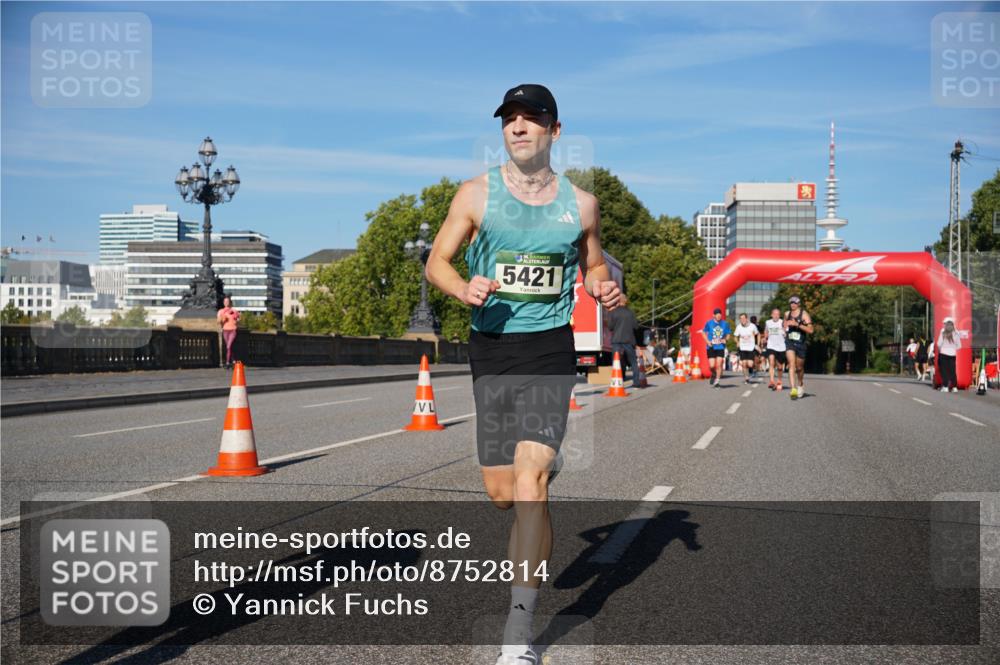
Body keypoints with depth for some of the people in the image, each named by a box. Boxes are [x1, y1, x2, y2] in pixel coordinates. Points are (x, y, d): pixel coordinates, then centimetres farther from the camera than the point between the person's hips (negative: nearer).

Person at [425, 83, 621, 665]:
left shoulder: (580, 203, 5)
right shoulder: (477, 194, 3)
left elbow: (593, 266, 18)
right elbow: (437, 261, 6)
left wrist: (605, 289, -5)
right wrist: (463, 288, -16)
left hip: (549, 348, -2)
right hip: (491, 346, 2)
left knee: (529, 479, -16)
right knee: (501, 492, 7)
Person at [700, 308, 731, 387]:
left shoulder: (725, 324, 2)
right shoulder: (709, 323, -2)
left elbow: (728, 334, 14)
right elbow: (703, 333, 8)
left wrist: (725, 339, -7)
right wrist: (707, 341, -7)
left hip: (720, 347, 1)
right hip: (711, 347, -1)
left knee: (719, 364, -7)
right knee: (712, 366, -5)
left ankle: (717, 381, 6)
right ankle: (713, 374, 28)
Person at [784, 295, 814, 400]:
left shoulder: (804, 314, -5)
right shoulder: (787, 314, 8)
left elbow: (810, 330, -14)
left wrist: (797, 325, -22)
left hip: (800, 344, -2)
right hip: (789, 343, 2)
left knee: (799, 368, 11)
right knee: (791, 365, -16)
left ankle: (801, 385, 38)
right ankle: (793, 389, -24)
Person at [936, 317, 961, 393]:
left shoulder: (943, 332, -10)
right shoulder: (956, 333, -2)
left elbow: (939, 344, -10)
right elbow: (959, 346, 2)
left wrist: (940, 350, 9)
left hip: (943, 353, -2)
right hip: (952, 354, 2)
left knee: (944, 370, 2)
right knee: (952, 371, 9)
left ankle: (945, 386, -4)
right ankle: (954, 387, 9)